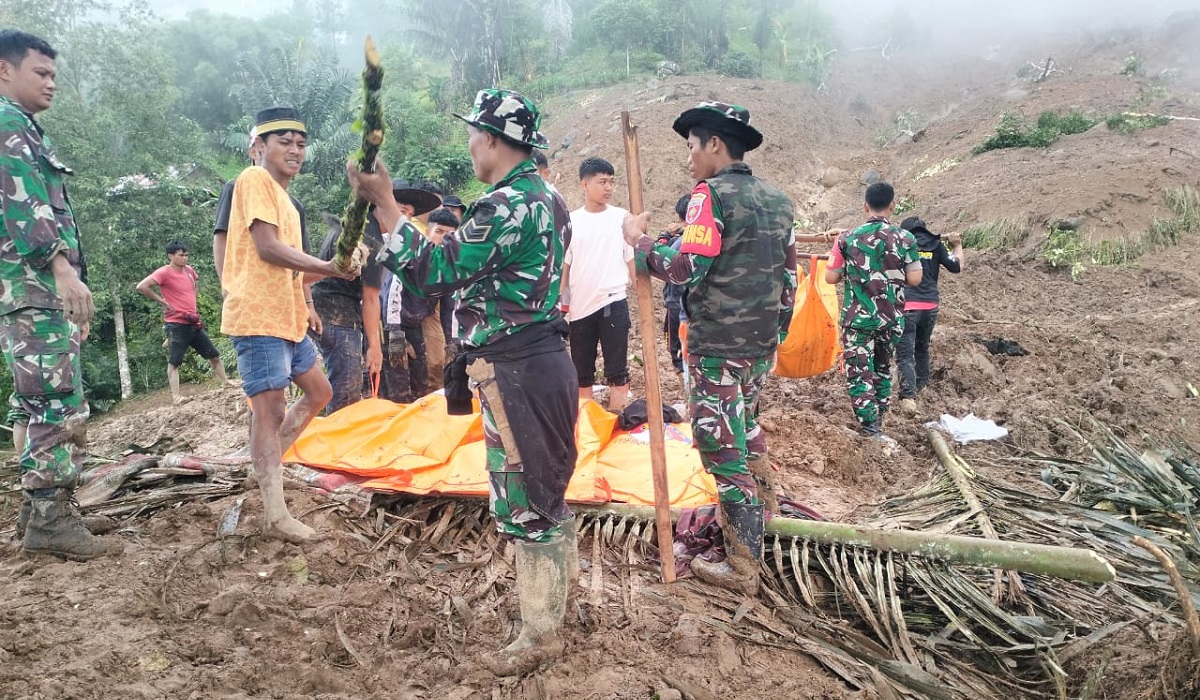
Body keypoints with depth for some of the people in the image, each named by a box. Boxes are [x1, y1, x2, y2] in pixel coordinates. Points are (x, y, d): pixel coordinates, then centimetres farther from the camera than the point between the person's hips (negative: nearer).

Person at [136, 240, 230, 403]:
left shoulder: (189, 270, 9)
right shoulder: (164, 272, -12)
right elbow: (142, 287, -22)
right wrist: (162, 301, -16)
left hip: (194, 323, 7)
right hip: (177, 324, -7)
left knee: (214, 355, 13)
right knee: (174, 361, -6)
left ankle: (225, 382, 25)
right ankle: (176, 397, -9)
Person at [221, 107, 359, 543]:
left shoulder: (283, 198, 21)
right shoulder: (255, 180, -6)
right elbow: (267, 248, -19)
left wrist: (330, 270, 4)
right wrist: (327, 268, -21)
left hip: (287, 318, 10)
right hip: (258, 318, -10)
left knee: (318, 392, 18)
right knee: (271, 409, -9)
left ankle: (267, 465, 29)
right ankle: (275, 514, -5)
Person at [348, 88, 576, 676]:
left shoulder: (505, 205, -18)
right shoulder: (546, 197, 13)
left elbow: (435, 273, -19)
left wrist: (382, 202, -15)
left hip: (513, 371, -10)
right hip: (541, 358, 10)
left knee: (522, 498, 1)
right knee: (544, 482, 23)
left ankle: (539, 633, 14)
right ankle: (562, 578, 42)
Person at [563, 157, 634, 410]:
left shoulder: (622, 218, 1)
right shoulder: (570, 221, 4)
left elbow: (633, 260, 4)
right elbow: (562, 265, 7)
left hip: (614, 304, -2)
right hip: (579, 307, 2)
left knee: (616, 372, 1)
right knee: (582, 374, 11)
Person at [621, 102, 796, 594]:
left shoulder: (712, 194, -13)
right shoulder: (777, 200, 11)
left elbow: (686, 268, -21)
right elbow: (788, 274, 15)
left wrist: (638, 241, -7)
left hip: (717, 349, -8)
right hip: (763, 345, 8)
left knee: (723, 447, 0)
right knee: (745, 424, 28)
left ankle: (743, 568, 7)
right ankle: (758, 508, 43)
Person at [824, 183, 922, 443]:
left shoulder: (848, 238, -7)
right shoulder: (905, 238, -4)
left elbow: (830, 277, -5)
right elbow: (915, 279, -3)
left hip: (858, 317, -2)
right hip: (891, 318, 3)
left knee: (859, 373, 1)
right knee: (883, 369, 21)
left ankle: (871, 431, -6)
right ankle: (878, 421, 31)